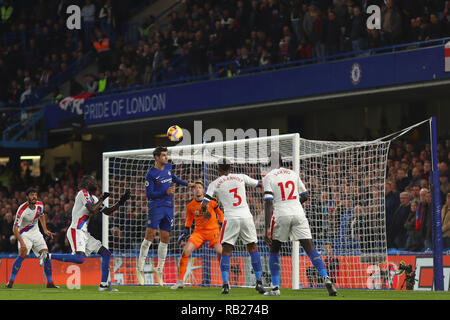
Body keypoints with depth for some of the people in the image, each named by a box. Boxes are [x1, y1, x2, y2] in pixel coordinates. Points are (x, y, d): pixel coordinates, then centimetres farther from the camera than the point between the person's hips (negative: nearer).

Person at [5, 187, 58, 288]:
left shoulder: (40, 205, -6)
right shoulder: (22, 210, -26)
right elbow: (15, 228, -27)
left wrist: (45, 230, 9)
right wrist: (22, 243, -36)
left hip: (36, 232, 6)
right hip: (24, 234, -6)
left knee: (46, 255, -4)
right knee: (22, 254, -26)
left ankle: (50, 283, 7)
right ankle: (10, 282, -21)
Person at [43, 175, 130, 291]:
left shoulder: (93, 198, 20)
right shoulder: (83, 193, -6)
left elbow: (108, 212, 23)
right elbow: (92, 209, -19)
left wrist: (120, 202, 14)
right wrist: (101, 200, -4)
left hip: (84, 234, 10)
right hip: (76, 231, -10)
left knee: (106, 253, 7)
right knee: (80, 258, -28)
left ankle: (104, 285, 6)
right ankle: (48, 256, -19)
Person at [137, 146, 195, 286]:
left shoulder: (168, 167, 12)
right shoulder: (151, 174, -9)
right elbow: (149, 194, -12)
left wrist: (186, 184, 26)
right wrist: (166, 192, -20)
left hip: (168, 207, 6)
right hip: (156, 207, -6)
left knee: (165, 238, 5)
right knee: (150, 235, -13)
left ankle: (159, 270, 13)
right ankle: (140, 268, -7)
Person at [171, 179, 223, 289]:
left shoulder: (211, 201, -9)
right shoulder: (190, 206, -1)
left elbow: (220, 213, 6)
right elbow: (189, 219, 16)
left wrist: (222, 226, 3)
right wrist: (185, 232, 8)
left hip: (213, 230, -2)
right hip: (199, 231, 2)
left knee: (220, 251, -21)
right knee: (186, 251, -14)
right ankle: (180, 281, -4)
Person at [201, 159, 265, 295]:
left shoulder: (215, 184, 4)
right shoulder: (241, 177, 10)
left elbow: (204, 203, -1)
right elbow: (259, 184, 23)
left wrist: (205, 212, 21)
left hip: (230, 219, -2)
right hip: (246, 217, 2)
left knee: (226, 251, 5)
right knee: (253, 248, 13)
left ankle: (225, 284, -7)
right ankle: (259, 282, 8)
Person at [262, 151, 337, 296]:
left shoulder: (268, 178, 1)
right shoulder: (293, 174, 14)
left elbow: (268, 203, -9)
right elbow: (305, 196, 21)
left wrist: (267, 228, -12)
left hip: (280, 215, -2)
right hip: (298, 214, 2)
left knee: (274, 251, 15)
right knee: (310, 248, -3)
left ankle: (275, 287, 10)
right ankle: (326, 278, -23)